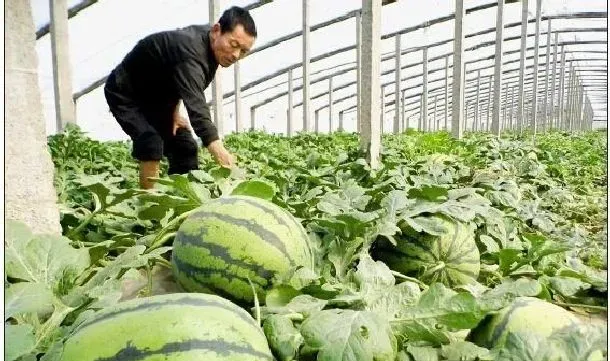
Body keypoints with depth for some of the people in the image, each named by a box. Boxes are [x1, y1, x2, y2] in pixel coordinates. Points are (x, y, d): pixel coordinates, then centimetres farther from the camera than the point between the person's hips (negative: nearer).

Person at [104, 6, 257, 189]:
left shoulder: (208, 41, -10)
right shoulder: (190, 49, -38)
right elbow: (196, 106, -52)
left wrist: (174, 111, -5)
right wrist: (220, 151, -63)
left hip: (157, 97, 8)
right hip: (125, 93, -8)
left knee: (185, 147, 0)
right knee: (151, 145, -28)